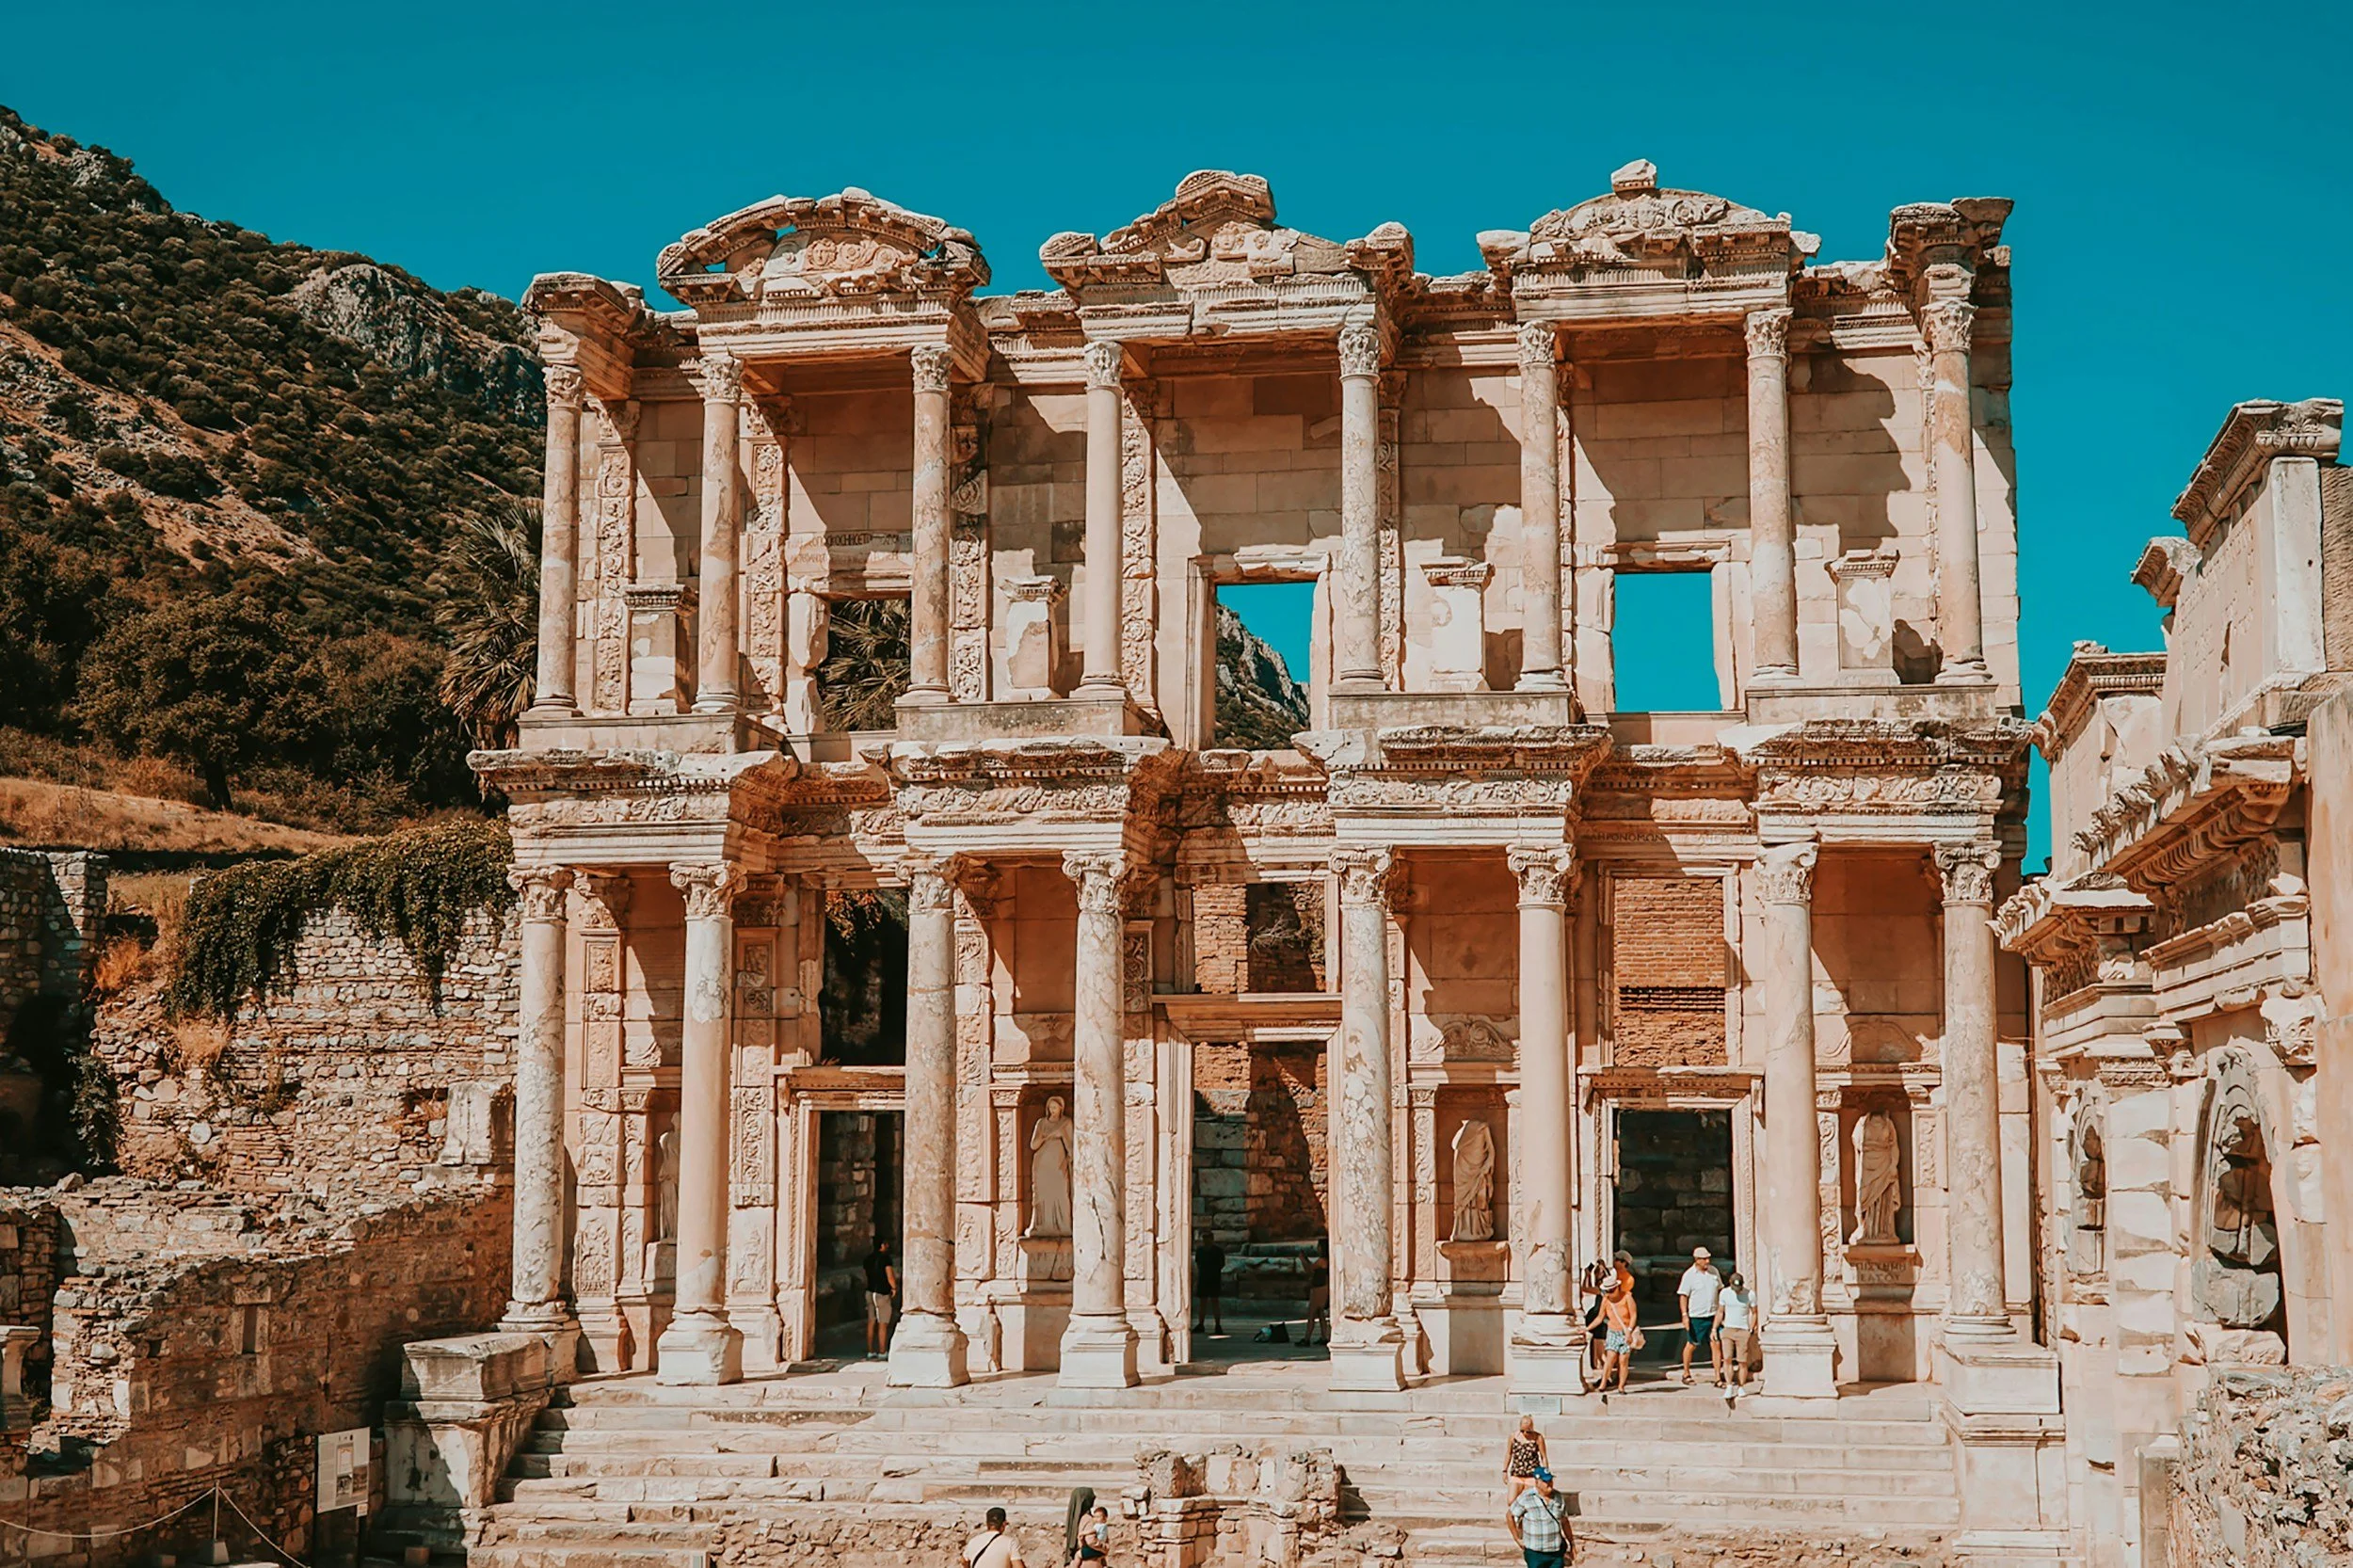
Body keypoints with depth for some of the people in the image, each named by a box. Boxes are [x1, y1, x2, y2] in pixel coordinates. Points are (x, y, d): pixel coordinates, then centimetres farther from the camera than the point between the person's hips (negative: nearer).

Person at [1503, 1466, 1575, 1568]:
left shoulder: (1558, 1497, 3)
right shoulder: (1526, 1498, -11)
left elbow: (1564, 1522, 14)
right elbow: (1509, 1515, -1)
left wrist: (1572, 1544, 17)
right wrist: (1517, 1538, -2)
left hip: (1557, 1552, 4)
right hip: (1535, 1553, -4)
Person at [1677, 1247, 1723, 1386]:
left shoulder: (1714, 1271, 5)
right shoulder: (1689, 1275, -8)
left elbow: (1720, 1290, 16)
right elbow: (1683, 1296, -7)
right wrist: (1685, 1315, -14)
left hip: (1713, 1315, 3)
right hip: (1696, 1316, -3)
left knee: (1716, 1345, -2)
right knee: (1691, 1345, 9)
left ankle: (1718, 1377, 2)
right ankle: (1686, 1374, 25)